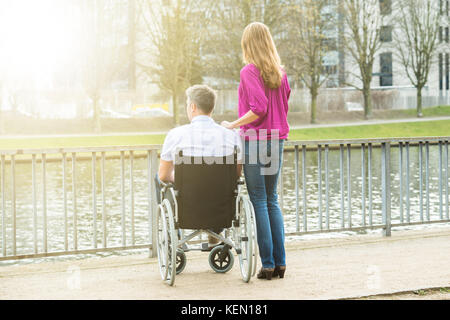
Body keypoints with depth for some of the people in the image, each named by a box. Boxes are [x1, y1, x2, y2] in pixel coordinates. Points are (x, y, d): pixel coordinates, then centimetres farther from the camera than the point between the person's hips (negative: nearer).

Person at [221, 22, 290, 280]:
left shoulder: (249, 71, -11)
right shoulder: (280, 72, 9)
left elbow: (259, 109, -20)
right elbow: (284, 106, 13)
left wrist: (233, 125, -10)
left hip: (255, 140, -6)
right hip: (277, 139, 6)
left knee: (259, 202, -2)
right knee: (272, 200, 12)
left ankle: (268, 264, -2)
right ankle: (280, 263, 10)